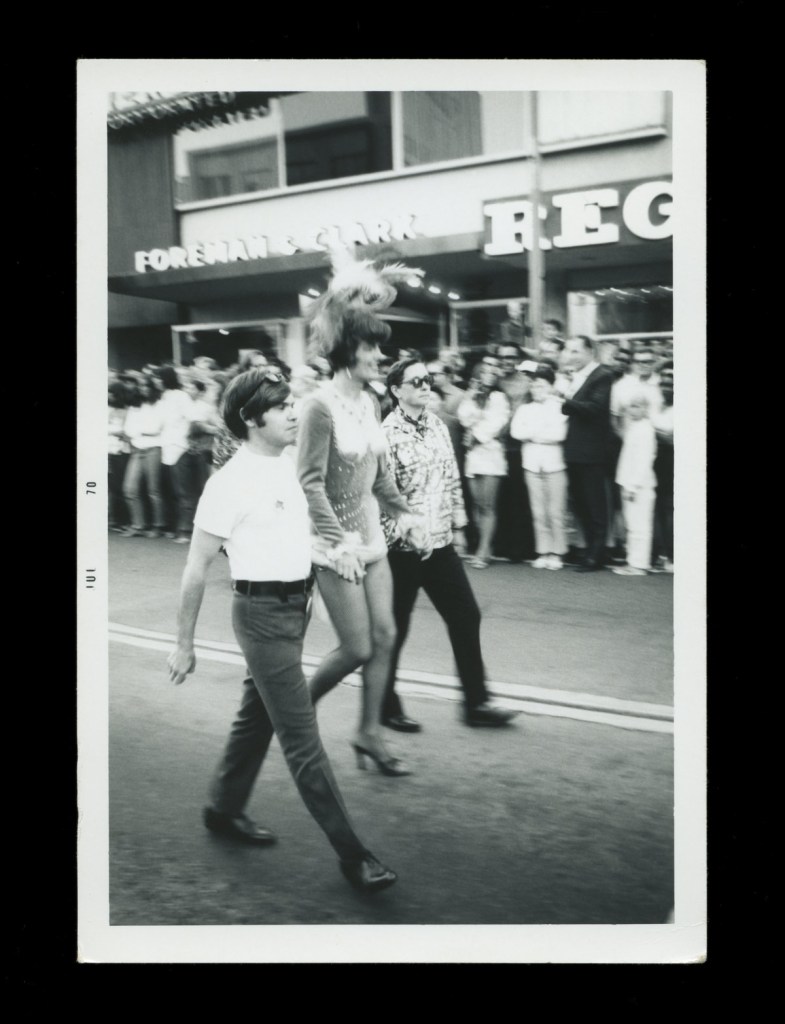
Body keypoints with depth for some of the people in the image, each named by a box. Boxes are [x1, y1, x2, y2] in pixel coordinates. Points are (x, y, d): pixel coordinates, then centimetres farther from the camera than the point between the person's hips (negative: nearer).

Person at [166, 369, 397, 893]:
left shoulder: (286, 467, 7)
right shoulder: (232, 481, -17)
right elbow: (197, 568, -12)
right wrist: (185, 644, -9)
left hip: (294, 607, 8)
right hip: (263, 613, -8)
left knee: (258, 715, 21)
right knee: (303, 740, -4)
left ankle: (225, 809, 40)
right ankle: (352, 853, 3)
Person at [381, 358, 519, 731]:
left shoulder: (437, 425, 7)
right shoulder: (387, 434, -14)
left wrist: (458, 525, 14)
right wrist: (400, 535, -17)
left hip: (440, 541, 7)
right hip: (402, 545, -7)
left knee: (466, 616, 7)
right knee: (394, 628, 6)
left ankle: (476, 703, 17)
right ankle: (386, 707, 23)